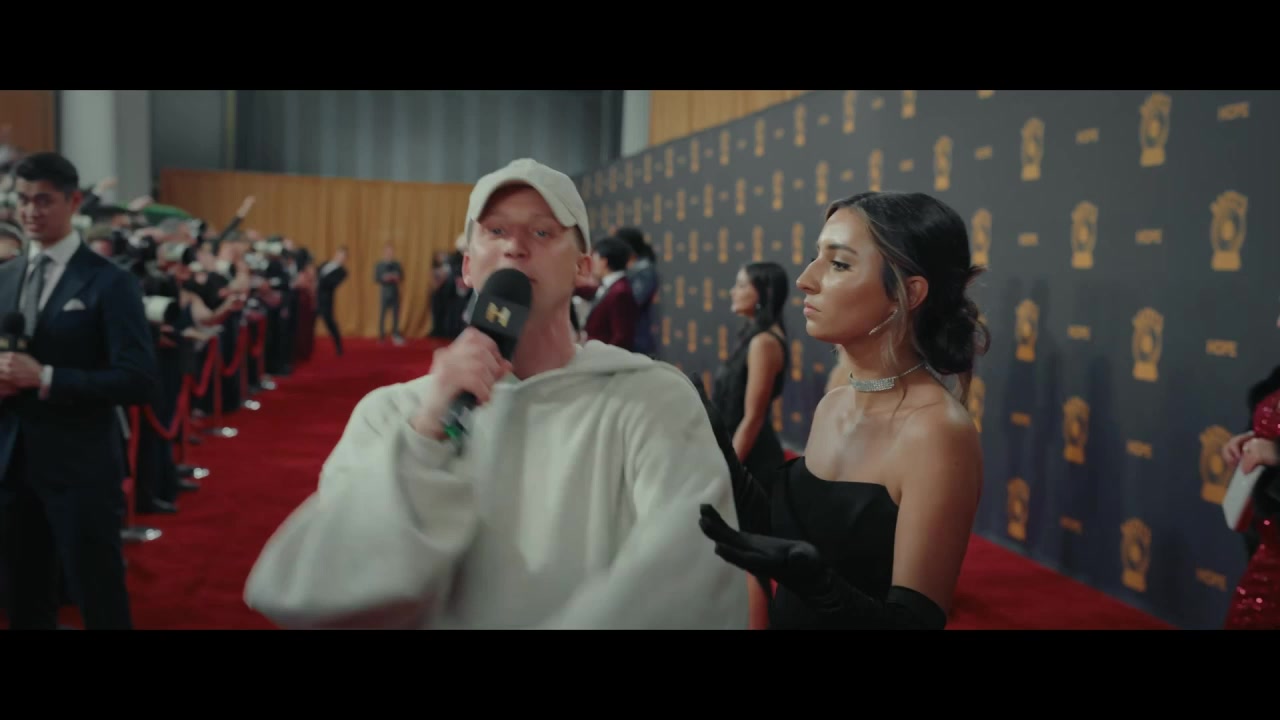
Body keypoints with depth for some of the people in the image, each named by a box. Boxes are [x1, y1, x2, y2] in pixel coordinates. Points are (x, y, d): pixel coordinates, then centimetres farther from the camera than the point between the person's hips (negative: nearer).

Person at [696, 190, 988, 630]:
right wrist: (719, 450, -6)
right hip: (791, 618, 7)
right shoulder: (831, 408, -3)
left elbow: (916, 620, -25)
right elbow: (786, 530, 2)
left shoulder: (938, 431, -25)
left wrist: (810, 576, -40)